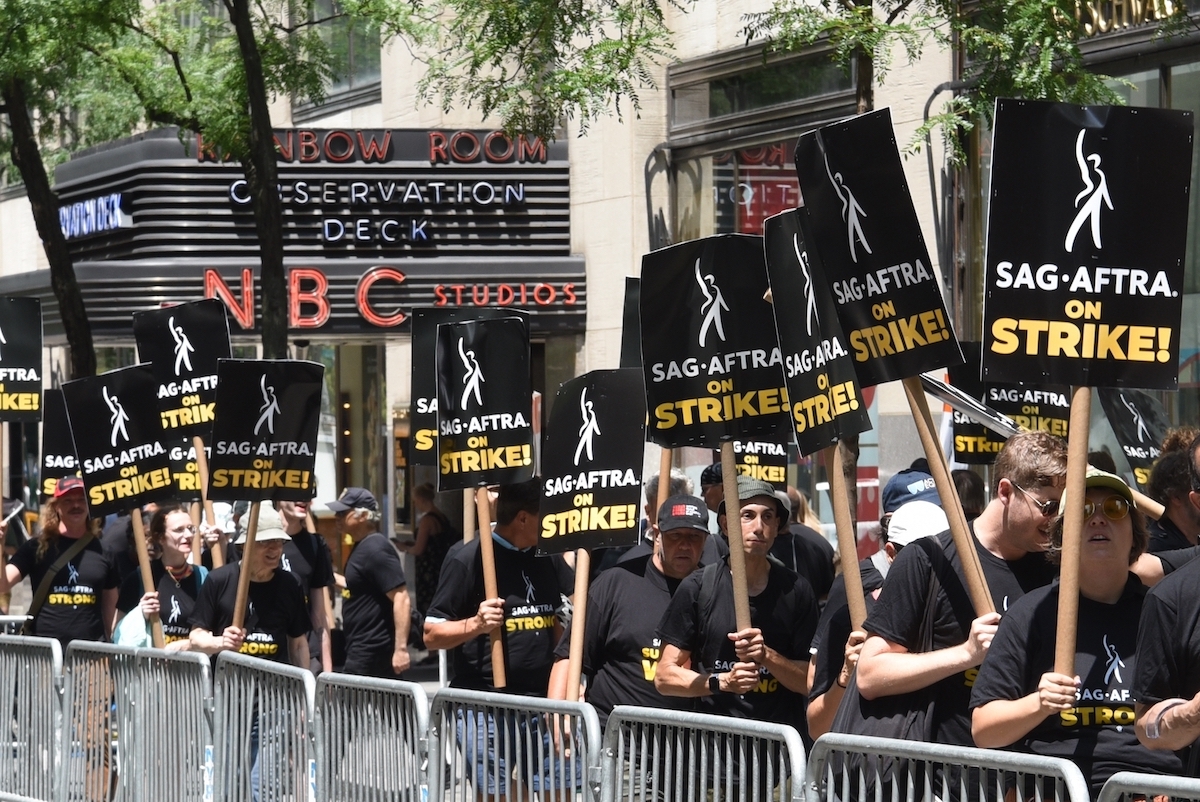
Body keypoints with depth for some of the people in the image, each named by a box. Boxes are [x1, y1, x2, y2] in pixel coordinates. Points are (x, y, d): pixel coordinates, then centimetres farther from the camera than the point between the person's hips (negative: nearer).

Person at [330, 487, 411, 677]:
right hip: (359, 650, 10)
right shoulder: (362, 547, 14)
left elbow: (401, 598, -22)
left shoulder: (375, 549, -16)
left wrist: (401, 649, -27)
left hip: (371, 653, -10)